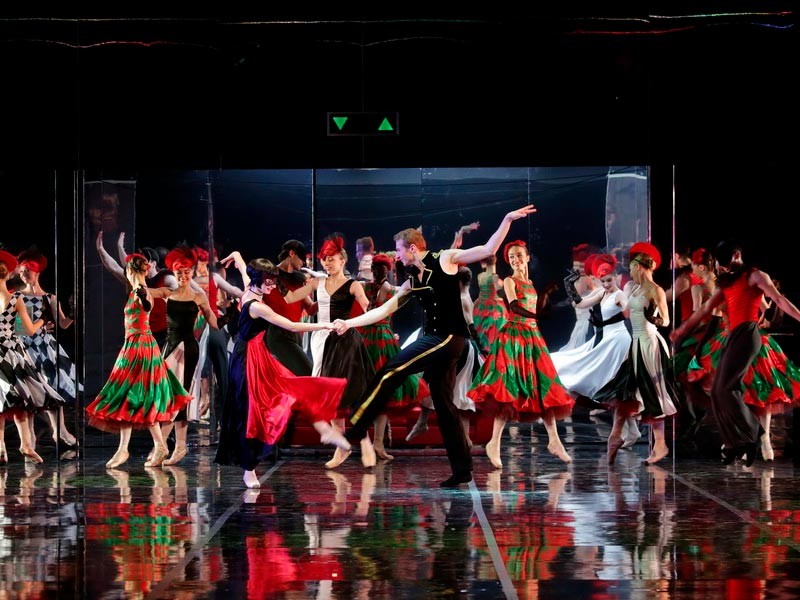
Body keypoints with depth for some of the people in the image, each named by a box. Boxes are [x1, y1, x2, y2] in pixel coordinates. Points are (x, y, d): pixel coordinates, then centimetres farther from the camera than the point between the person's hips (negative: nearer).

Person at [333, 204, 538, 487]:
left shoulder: (445, 259, -1)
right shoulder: (412, 281, 17)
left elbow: (488, 249, -5)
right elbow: (384, 310, 17)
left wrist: (507, 219, -13)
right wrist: (349, 323, 10)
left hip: (448, 337, -9)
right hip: (434, 340, 9)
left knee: (389, 373, -14)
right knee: (443, 405, 7)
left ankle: (355, 428, -9)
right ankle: (462, 469, 10)